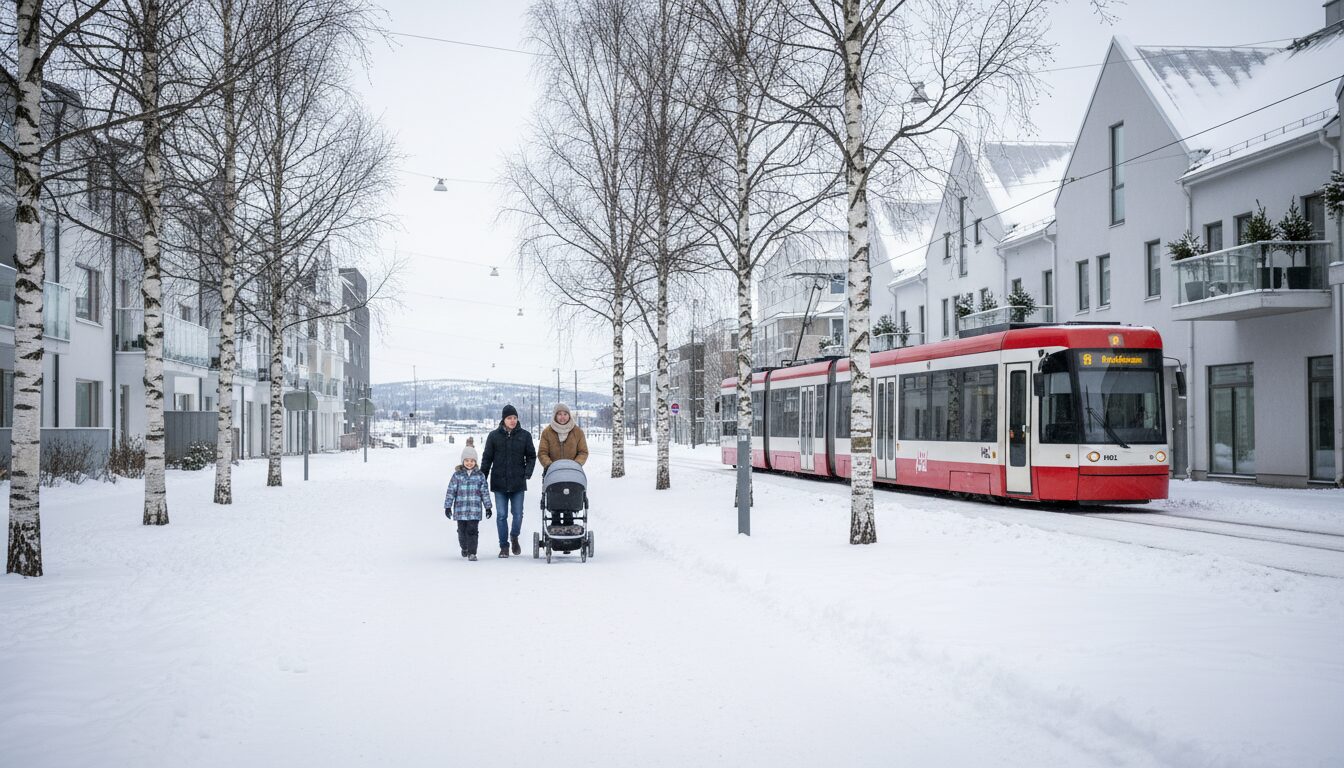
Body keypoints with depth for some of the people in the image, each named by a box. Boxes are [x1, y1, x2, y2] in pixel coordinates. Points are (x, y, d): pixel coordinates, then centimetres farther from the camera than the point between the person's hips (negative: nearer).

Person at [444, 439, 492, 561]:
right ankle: (464, 548, 35)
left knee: (472, 531, -6)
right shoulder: (457, 475, 0)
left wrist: (488, 507, 6)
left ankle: (472, 552, -3)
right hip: (460, 509, 1)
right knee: (462, 531, 12)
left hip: (475, 510, -1)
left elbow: (485, 492, 6)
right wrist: (448, 506, -2)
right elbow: (451, 491, 1)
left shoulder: (480, 475, 2)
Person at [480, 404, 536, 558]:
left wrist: (527, 473, -5)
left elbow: (531, 456, 10)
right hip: (499, 482, 0)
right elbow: (487, 458, 8)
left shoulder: (525, 435, 4)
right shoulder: (494, 436, 4)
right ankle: (504, 546, 10)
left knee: (518, 514, 0)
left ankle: (514, 537, 27)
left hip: (518, 482, 0)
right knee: (502, 515, 0)